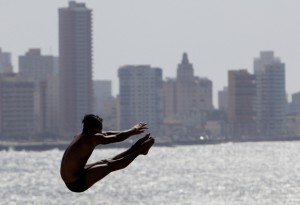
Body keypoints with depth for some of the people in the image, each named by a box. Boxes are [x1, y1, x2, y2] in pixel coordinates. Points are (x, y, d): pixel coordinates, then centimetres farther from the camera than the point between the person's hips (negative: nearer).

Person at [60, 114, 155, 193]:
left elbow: (106, 134, 20)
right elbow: (118, 138, -12)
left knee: (105, 162, 17)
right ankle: (140, 150, 4)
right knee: (111, 165, -7)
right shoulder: (92, 139, -19)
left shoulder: (80, 136, 9)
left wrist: (132, 131, 24)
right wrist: (134, 130, 6)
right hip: (78, 184, -9)